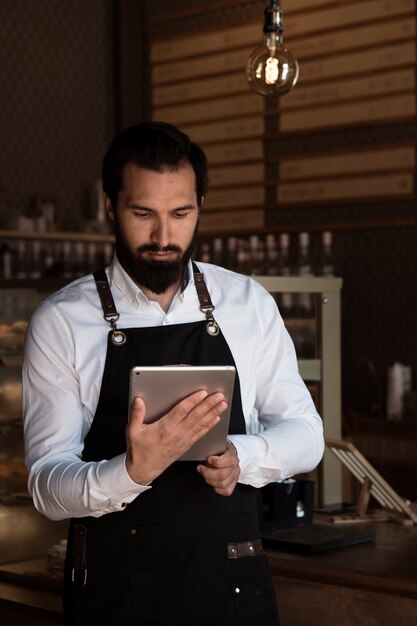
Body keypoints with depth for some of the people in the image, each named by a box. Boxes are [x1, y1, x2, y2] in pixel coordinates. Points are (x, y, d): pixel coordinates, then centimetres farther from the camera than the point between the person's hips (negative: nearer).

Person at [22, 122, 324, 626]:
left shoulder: (249, 304, 0)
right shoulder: (60, 322, -8)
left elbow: (304, 432, 4)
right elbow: (47, 483, -12)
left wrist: (241, 456, -17)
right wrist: (132, 471, -32)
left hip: (232, 584, 2)